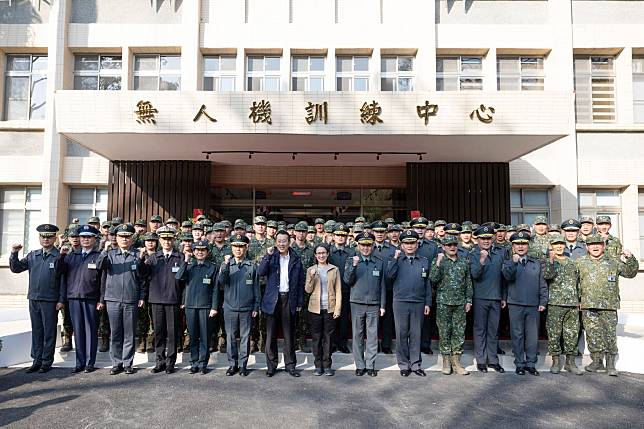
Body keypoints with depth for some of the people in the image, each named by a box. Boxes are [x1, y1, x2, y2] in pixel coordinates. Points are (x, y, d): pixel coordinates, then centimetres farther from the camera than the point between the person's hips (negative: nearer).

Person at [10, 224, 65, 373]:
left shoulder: (59, 256, -5)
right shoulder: (32, 256, 11)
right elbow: (16, 268, 11)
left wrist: (61, 300, -10)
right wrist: (14, 254, -5)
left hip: (50, 301, -5)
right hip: (33, 299, 5)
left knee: (49, 332, 4)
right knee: (36, 331, 12)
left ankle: (47, 362, 14)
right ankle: (36, 361, 22)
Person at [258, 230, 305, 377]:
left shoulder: (296, 259, 5)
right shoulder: (271, 257, 3)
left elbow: (301, 282, 7)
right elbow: (260, 272, -13)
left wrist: (300, 302, 4)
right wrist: (268, 256, -20)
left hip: (289, 299, 1)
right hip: (273, 299, -1)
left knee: (289, 334, 8)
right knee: (271, 334, 4)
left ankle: (290, 365, 19)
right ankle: (271, 365, 17)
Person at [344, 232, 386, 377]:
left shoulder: (380, 263, 8)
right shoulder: (351, 261, 5)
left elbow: (382, 285, 9)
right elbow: (347, 280, -5)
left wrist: (383, 305, 5)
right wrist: (354, 266, -19)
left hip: (374, 304, 1)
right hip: (357, 303, 0)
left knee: (372, 335, 3)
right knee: (357, 335, 5)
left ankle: (370, 365, 13)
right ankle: (360, 365, 15)